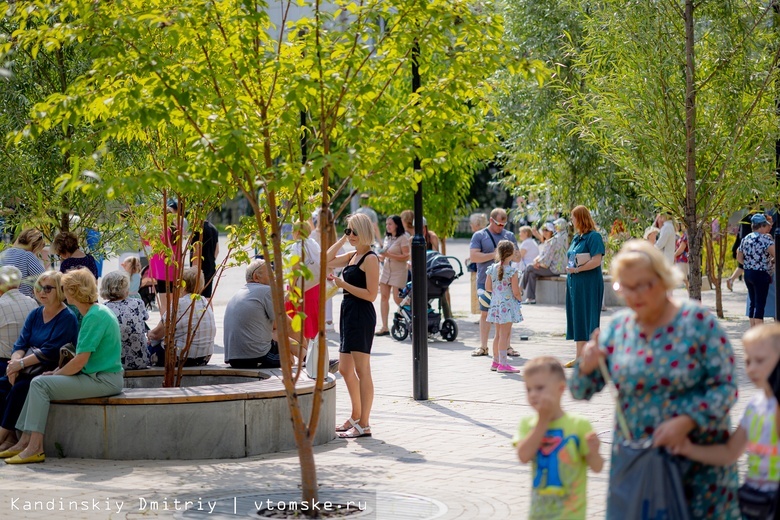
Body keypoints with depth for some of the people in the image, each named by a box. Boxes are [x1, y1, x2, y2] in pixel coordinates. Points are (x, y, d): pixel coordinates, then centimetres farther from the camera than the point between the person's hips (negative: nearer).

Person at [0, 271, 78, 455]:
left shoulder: (67, 318, -9)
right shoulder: (35, 314, 14)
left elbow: (50, 352, -17)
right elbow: (21, 343, 5)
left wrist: (21, 363, -21)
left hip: (52, 372, -7)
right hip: (29, 371, 7)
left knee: (19, 388, -29)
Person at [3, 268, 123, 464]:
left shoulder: (95, 316, -17)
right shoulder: (95, 312, 14)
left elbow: (80, 361, -19)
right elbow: (84, 357, 17)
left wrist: (56, 374, -4)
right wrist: (59, 371, 6)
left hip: (103, 380, -10)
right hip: (97, 376, 10)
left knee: (40, 384, -14)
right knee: (39, 383, 8)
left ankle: (35, 447, -14)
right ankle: (25, 441, 5)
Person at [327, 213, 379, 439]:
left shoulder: (370, 259, -12)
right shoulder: (352, 256, 13)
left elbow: (371, 294, -17)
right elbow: (326, 261, 20)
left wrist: (343, 284, -20)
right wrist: (342, 240, 12)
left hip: (361, 316, -10)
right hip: (348, 313, 10)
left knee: (362, 371, -6)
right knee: (345, 370, 17)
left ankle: (364, 425, -2)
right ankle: (356, 417, 30)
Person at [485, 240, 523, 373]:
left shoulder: (492, 269, 1)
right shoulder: (512, 271, -15)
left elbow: (487, 287, 6)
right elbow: (516, 291, -15)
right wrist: (519, 298, 5)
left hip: (495, 304, 6)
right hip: (508, 305, -6)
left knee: (498, 334, 16)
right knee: (505, 334, -4)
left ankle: (496, 361, 25)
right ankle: (503, 364, -5)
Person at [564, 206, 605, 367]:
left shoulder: (593, 237, -11)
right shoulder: (576, 237, 15)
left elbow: (596, 261, -19)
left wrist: (576, 269, -16)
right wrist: (569, 268, 6)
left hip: (588, 283, -9)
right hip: (574, 282, 9)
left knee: (587, 320, -6)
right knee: (576, 319, 9)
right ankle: (579, 358, 13)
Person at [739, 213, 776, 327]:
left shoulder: (745, 239, 10)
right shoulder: (764, 238, -14)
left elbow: (739, 258, 16)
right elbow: (775, 254, -23)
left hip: (748, 274, 7)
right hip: (761, 275, -7)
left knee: (753, 303, 13)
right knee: (760, 304, -6)